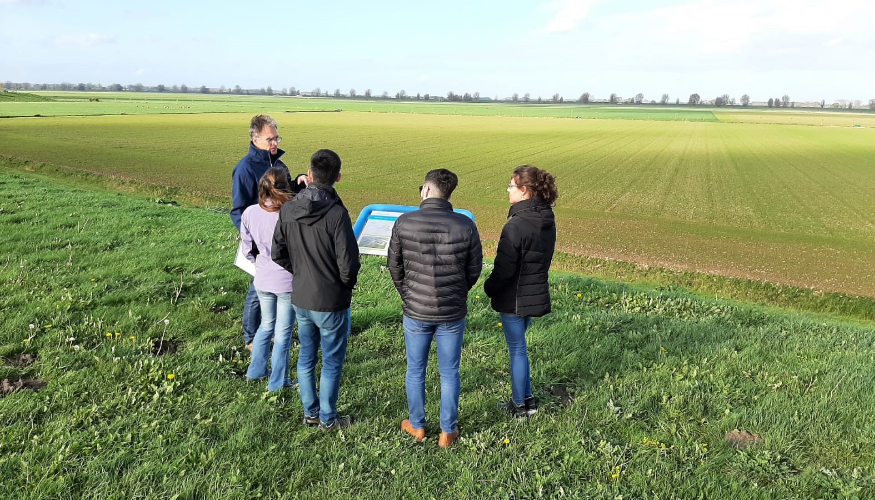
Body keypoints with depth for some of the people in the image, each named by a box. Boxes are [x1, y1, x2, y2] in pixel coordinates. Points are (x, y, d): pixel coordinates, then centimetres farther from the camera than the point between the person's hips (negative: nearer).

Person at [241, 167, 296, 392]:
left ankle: (256, 371, 40)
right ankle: (278, 382, 23)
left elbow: (247, 247, 3)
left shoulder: (249, 213, -10)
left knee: (266, 326, 26)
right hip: (287, 282, -5)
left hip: (262, 281, 5)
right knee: (283, 334, 10)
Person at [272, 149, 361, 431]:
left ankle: (310, 413, 34)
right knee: (332, 363, 11)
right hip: (331, 302, -5)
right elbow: (349, 263, -21)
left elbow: (279, 254, 3)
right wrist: (347, 284, -1)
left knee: (306, 358, 19)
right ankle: (328, 419, 24)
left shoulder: (288, 210, -5)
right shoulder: (336, 214, -23)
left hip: (300, 299, 5)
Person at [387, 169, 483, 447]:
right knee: (449, 373, 14)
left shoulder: (404, 223, -11)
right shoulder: (466, 226, -10)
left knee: (415, 371, 18)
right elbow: (474, 270, -1)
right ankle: (448, 432, 26)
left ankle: (416, 426, 33)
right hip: (453, 313, 0)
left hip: (416, 312, 0)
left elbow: (394, 266, 0)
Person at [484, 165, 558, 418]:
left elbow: (504, 269, -21)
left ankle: (520, 405, 22)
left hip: (515, 299, -8)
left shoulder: (516, 226, -24)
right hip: (537, 295, 8)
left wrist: (489, 288, -4)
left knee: (517, 350, 7)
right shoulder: (547, 221, 2)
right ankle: (527, 398, 32)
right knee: (519, 347, 23)